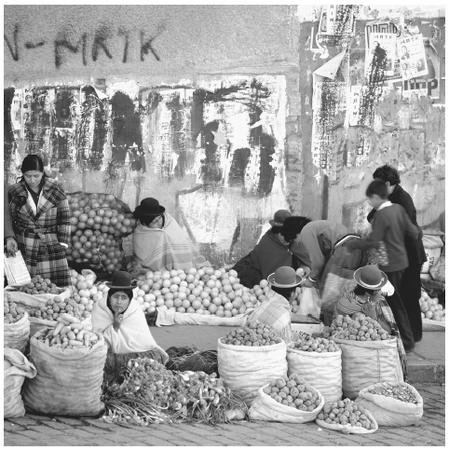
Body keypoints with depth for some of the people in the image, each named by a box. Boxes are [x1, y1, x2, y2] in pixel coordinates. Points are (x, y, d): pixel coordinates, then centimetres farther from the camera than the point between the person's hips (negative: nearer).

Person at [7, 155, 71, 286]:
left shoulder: (55, 189, -1)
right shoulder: (14, 192, 2)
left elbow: (64, 217, 3)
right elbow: (8, 218, 10)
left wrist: (63, 242, -2)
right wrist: (9, 238, -6)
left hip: (51, 246, -1)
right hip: (24, 247, 1)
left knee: (59, 285, -8)